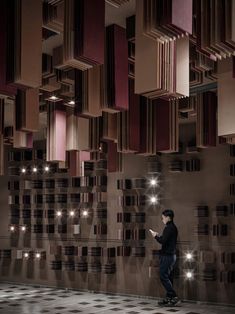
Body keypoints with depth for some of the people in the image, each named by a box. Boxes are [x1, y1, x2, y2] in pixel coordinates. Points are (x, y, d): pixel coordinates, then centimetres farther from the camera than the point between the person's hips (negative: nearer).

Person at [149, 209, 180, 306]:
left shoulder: (169, 228, -17)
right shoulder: (173, 227, 14)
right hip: (171, 255, 10)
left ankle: (174, 297, -8)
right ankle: (168, 298, 16)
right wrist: (159, 235, 11)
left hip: (167, 256, -10)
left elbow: (163, 241, -23)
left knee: (163, 277, -7)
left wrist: (156, 236, -8)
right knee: (168, 277, 12)